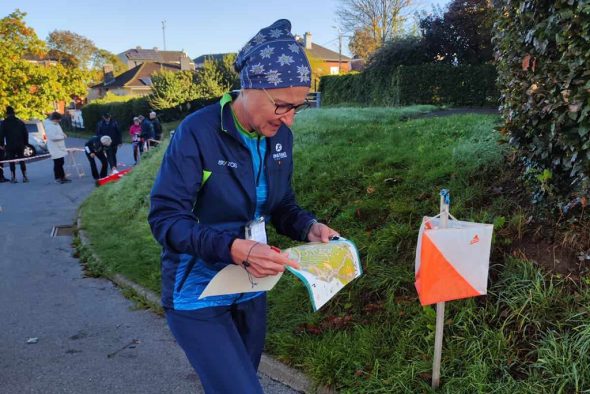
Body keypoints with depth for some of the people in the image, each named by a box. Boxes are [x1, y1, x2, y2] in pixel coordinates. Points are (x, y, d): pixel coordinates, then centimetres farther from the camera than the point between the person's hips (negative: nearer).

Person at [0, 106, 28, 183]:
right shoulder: (20, 122, 6)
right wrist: (25, 143, 11)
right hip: (20, 145, 3)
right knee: (22, 161, 7)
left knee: (11, 162, 3)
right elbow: (25, 134, 7)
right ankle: (25, 177, 4)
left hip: (9, 146, -2)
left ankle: (13, 178, 1)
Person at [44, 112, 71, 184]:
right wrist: (63, 136, -18)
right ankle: (58, 178, 7)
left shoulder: (56, 124, 9)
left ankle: (62, 177, 25)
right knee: (58, 163, -3)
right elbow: (53, 137, -29)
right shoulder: (49, 126, -20)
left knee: (60, 163, 16)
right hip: (55, 149, -10)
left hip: (60, 147, 10)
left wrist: (63, 134, 3)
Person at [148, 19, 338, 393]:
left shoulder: (280, 137, -1)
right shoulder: (198, 132, -21)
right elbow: (164, 217, -22)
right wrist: (231, 248, -35)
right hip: (199, 293, -6)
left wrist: (309, 227, -12)